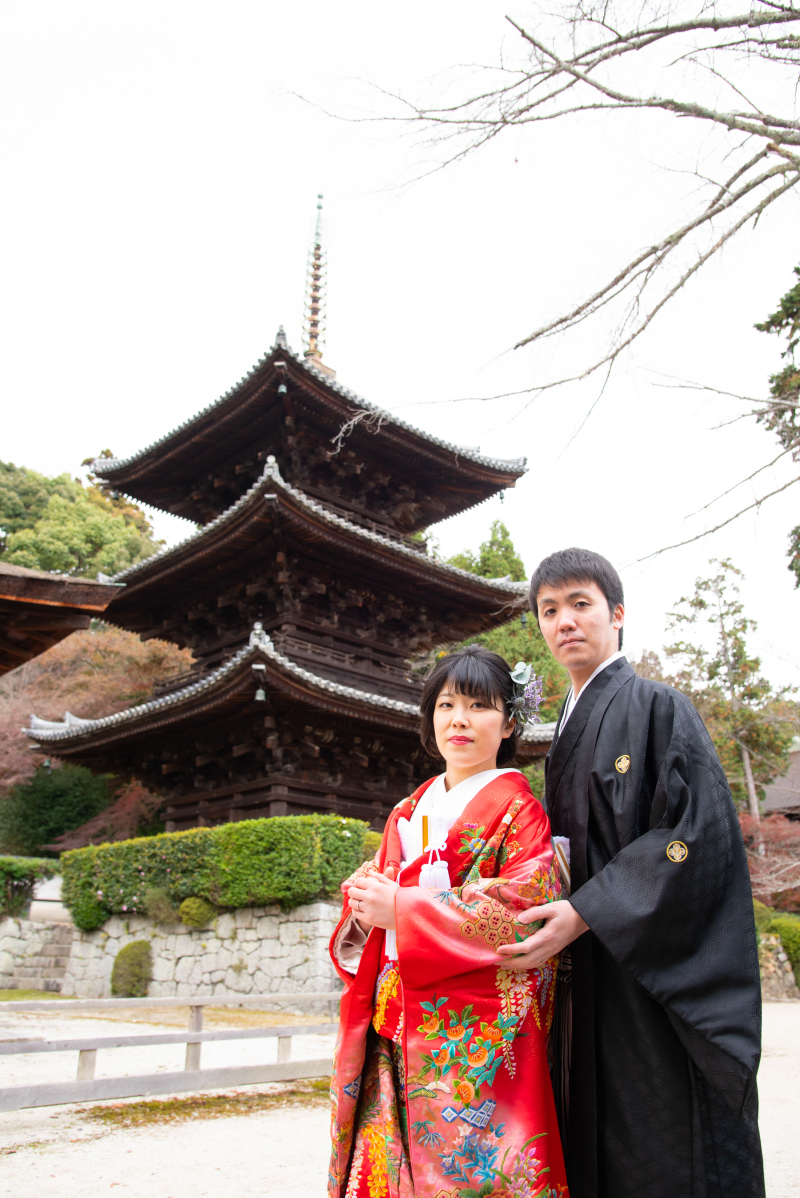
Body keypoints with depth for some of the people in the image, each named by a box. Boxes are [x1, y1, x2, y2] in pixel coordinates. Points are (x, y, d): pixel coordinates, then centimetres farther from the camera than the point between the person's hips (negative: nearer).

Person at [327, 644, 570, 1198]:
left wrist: (401, 910, -15)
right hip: (394, 1033, 5)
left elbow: (530, 909, -16)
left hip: (477, 1032, -5)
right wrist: (362, 908, -8)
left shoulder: (516, 808, -4)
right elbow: (371, 884, 18)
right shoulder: (409, 812, 14)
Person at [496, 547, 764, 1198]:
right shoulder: (568, 733, 16)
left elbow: (695, 832, -17)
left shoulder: (657, 707, -7)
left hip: (657, 978, -6)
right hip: (593, 977, 7)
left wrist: (586, 912, -21)